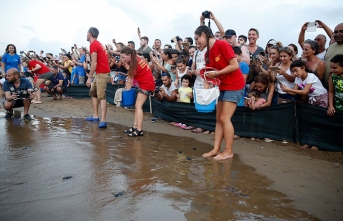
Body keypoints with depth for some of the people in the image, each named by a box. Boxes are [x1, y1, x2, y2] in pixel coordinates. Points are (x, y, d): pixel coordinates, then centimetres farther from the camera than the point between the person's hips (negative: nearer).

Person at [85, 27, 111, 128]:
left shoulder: (93, 45, -12)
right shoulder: (98, 43, 19)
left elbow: (94, 63, -18)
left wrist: (90, 77, -16)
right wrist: (92, 75, 15)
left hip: (102, 73, -11)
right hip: (100, 73, 11)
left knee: (101, 96, -17)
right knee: (93, 92, 19)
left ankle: (103, 121, -22)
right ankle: (95, 116, 25)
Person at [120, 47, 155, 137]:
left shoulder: (134, 63, -19)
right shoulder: (135, 60, 7)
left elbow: (130, 80, -13)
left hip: (146, 84, -10)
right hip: (145, 83, 10)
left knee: (138, 106, -13)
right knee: (137, 106, 9)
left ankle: (139, 130, -16)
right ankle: (135, 127, 11)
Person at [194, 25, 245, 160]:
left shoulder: (222, 45, -16)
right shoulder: (207, 54, 8)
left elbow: (235, 65, -22)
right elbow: (210, 74, 9)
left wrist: (216, 73, -21)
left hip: (234, 86, -9)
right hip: (222, 87, 9)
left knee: (225, 118, -9)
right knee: (218, 119, 7)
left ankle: (228, 151, 2)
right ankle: (216, 149, 12)